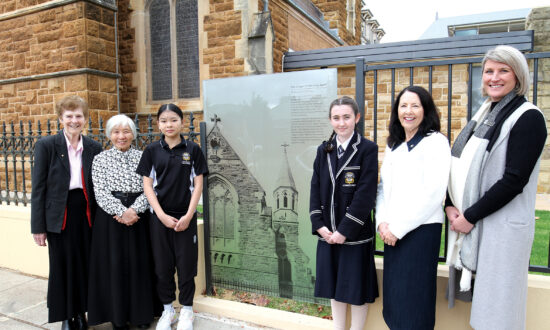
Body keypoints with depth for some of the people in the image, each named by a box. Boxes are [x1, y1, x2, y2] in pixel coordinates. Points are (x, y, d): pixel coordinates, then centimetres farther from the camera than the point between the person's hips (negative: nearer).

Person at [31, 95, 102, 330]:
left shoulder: (94, 148, 5)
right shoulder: (46, 145, -3)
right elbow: (38, 187, -4)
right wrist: (38, 226, -6)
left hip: (87, 214, 2)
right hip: (59, 215, -2)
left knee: (84, 264, 9)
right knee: (62, 266, 7)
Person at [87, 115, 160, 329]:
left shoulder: (142, 157, 4)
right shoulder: (100, 160, 3)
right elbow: (100, 193, -4)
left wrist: (134, 210, -16)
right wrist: (122, 212, -15)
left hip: (139, 216, 1)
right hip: (110, 218, 0)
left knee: (139, 263, 6)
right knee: (114, 265, 4)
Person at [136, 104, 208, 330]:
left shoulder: (192, 149, -1)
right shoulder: (152, 150, 1)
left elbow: (198, 184, -2)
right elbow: (147, 185, 0)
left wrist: (188, 216, -9)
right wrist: (162, 215, -9)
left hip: (186, 216, -1)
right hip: (160, 216, 1)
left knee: (186, 263, 7)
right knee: (162, 264, 10)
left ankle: (186, 310, 25)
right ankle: (167, 310, 28)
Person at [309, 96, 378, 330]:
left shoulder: (367, 149, -8)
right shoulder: (324, 150, 7)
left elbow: (365, 194, -14)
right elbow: (315, 188, 6)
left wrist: (345, 230, -16)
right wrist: (319, 225, -4)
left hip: (354, 234, -5)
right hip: (327, 233, 5)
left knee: (356, 289, 8)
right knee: (334, 287, 16)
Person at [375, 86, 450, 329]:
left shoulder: (435, 142, -7)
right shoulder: (394, 145, 15)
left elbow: (433, 192, -15)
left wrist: (398, 228, -14)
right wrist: (382, 222, 0)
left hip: (420, 229, -6)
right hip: (392, 232, 7)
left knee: (413, 296, 3)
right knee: (393, 293, 12)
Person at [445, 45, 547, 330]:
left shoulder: (529, 117, -9)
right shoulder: (484, 114, 12)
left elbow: (514, 179, -17)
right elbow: (459, 165, 11)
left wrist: (470, 216, -15)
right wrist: (450, 205, -3)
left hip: (503, 226, -6)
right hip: (469, 221, 7)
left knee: (497, 303, 4)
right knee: (473, 293, 15)